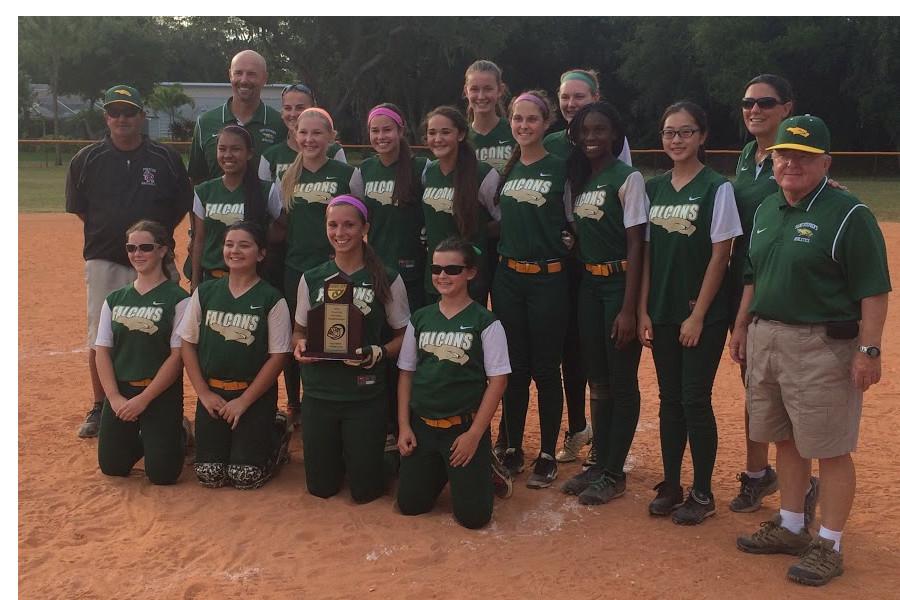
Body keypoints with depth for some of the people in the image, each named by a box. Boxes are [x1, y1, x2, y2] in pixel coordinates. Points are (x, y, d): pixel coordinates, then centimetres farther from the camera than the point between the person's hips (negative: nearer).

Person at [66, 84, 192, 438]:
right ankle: (99, 408, 23)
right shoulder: (87, 159, 3)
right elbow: (78, 208, 10)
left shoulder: (167, 159, 2)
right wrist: (109, 233, 5)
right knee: (99, 339, 6)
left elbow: (183, 205, 9)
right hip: (104, 262, 1)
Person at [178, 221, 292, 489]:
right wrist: (203, 393, -2)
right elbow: (188, 344, 6)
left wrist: (244, 401, -11)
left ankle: (276, 435, 22)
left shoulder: (272, 299, -7)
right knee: (208, 475, -1)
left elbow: (278, 356, -9)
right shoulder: (205, 292, 3)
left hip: (255, 394, -3)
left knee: (245, 475, -6)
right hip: (211, 392, 3)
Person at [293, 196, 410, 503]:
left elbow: (403, 335, 0)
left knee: (364, 490, 3)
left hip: (365, 395, -2)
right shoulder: (312, 279, 3)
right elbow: (300, 330, 13)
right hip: (319, 393, 3)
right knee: (320, 487, 10)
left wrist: (377, 353, -19)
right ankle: (339, 454, 41)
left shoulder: (387, 280, -5)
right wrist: (300, 346, -10)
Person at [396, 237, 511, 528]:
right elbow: (406, 373, 9)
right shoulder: (420, 318, 5)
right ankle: (440, 471, 32)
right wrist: (404, 426, 2)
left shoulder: (485, 322, -8)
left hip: (465, 426, -4)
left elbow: (498, 380, -9)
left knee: (473, 515, -7)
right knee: (409, 504, 4)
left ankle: (482, 470, 24)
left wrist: (474, 435, -12)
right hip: (421, 425, 4)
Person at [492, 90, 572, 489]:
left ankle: (548, 456, 16)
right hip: (508, 277, 4)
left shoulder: (561, 168, -4)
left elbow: (574, 223, 1)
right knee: (514, 367, 10)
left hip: (548, 279, -4)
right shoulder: (504, 169, 9)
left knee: (545, 369, 3)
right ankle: (513, 450, 22)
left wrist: (566, 241, -12)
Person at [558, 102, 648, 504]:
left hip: (619, 282, -7)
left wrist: (628, 309, -17)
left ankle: (614, 473, 12)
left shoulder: (627, 177, -9)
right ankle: (598, 463, 25)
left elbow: (635, 245, -13)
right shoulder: (579, 178, 11)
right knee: (596, 377, 13)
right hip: (588, 283, 7)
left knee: (621, 381, 2)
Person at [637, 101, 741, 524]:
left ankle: (702, 493, 14)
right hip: (662, 314, 5)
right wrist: (643, 311, 3)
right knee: (669, 400, 11)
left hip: (703, 315, -5)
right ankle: (670, 486, 23)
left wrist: (698, 315, -13)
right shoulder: (654, 188, 8)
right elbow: (646, 253, 9)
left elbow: (720, 255, -10)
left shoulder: (716, 187, -7)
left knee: (695, 400, -1)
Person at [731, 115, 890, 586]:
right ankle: (790, 527, 33)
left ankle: (829, 546, 15)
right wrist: (742, 327, 18)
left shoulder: (848, 215, -12)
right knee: (784, 440, 17)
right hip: (765, 338, 8)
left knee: (830, 449, 2)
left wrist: (869, 349, -18)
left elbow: (874, 290, -14)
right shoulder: (766, 210, 11)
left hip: (823, 345, -7)